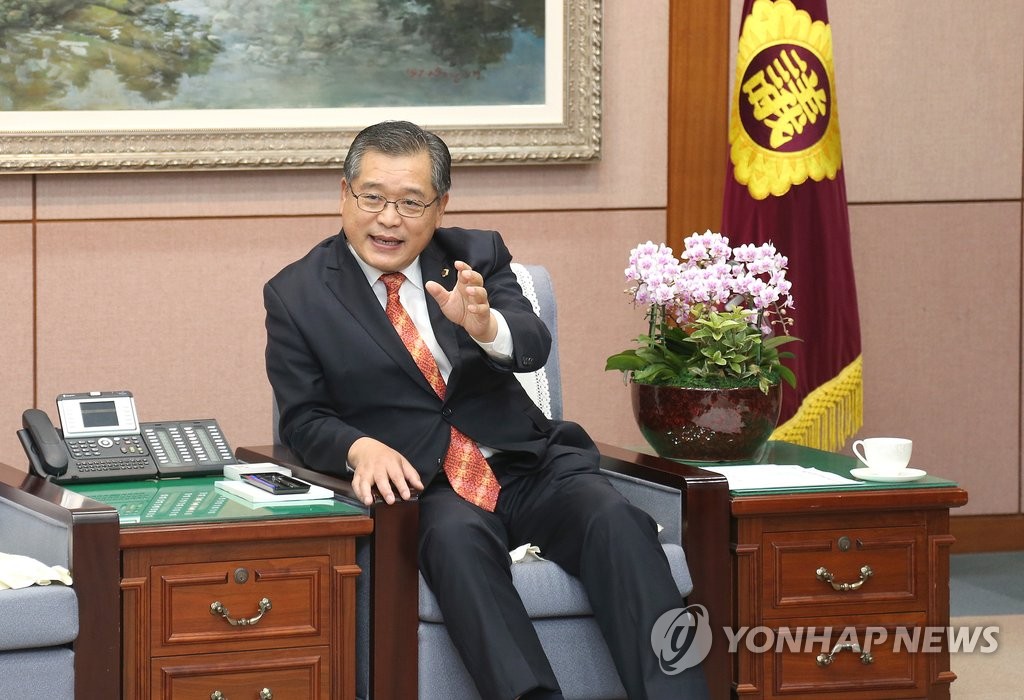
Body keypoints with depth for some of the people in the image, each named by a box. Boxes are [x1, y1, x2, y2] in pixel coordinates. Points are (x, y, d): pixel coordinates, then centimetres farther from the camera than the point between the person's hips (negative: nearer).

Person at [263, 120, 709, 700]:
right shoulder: (297, 295, 7)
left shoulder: (477, 256, 11)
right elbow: (303, 418, 5)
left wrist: (484, 324, -29)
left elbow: (533, 347, -5)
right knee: (456, 536, -37)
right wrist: (360, 447, -17)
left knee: (614, 518, -27)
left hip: (528, 463, 2)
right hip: (419, 485, -2)